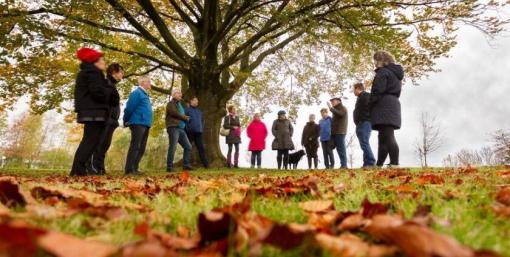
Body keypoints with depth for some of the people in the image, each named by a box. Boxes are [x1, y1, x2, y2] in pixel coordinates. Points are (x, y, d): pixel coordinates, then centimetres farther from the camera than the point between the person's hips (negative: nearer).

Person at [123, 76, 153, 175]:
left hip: (145, 125, 9)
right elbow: (129, 108, -9)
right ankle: (129, 169, -10)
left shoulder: (145, 95, 23)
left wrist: (148, 123, 18)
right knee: (135, 147, -12)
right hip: (138, 123, -9)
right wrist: (126, 122, -2)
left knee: (141, 149, 8)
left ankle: (134, 168, 13)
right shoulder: (137, 93, -6)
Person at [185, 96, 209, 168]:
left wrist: (202, 129, 13)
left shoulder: (199, 111, 21)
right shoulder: (187, 110, 5)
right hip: (190, 132, -4)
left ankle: (205, 164, 1)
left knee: (201, 148, 1)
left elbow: (202, 121, 24)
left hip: (199, 132, 4)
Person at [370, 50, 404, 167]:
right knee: (384, 137, 10)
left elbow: (377, 91, -16)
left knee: (388, 137, -14)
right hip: (393, 106, 10)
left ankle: (394, 164, -18)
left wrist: (370, 105, -9)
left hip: (384, 107, -10)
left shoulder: (383, 72, -7)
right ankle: (379, 164, 14)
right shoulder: (396, 73, 24)